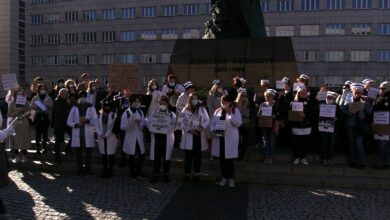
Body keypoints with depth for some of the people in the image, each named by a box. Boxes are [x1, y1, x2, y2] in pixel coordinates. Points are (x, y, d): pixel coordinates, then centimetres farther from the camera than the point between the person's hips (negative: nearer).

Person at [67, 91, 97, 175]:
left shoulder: (91, 108, 1)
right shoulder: (74, 108, 6)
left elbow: (95, 121, -3)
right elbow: (69, 122, 5)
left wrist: (87, 120, -18)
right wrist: (76, 124, -12)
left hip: (88, 135, -1)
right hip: (77, 135, 2)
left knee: (88, 153, 4)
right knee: (78, 153, 7)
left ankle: (87, 169, 16)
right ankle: (79, 169, 20)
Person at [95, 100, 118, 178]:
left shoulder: (113, 115, -4)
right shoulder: (99, 115, 6)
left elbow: (114, 126, -9)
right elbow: (96, 125, 3)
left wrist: (107, 134, -14)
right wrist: (100, 134, -11)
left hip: (111, 137, -3)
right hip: (101, 137, 3)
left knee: (111, 154, 0)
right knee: (103, 154, 9)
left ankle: (110, 170, 11)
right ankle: (104, 170, 20)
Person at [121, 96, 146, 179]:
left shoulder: (140, 112, 4)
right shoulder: (126, 113, -8)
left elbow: (143, 123, 6)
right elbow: (122, 127, -9)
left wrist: (139, 123, -16)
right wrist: (130, 123, -24)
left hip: (139, 137, 4)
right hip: (130, 137, -3)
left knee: (142, 155, 4)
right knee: (131, 156, 5)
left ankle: (138, 171, 27)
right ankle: (132, 172, 24)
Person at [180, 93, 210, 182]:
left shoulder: (202, 109, 7)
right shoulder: (185, 110, 3)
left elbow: (207, 121, 1)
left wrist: (201, 127, -16)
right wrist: (190, 130, -16)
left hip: (199, 136, 1)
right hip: (188, 136, -1)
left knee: (198, 156, 7)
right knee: (188, 156, 2)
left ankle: (196, 174, 18)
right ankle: (187, 174, 13)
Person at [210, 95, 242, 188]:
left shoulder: (235, 111, -1)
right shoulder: (218, 111, 9)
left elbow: (239, 123, -13)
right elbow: (213, 123, 10)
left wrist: (230, 113, -20)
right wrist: (213, 130, -9)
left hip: (230, 139, -4)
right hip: (219, 138, 4)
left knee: (229, 158, 0)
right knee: (221, 158, 10)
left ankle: (231, 178, 15)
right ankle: (224, 177, 23)